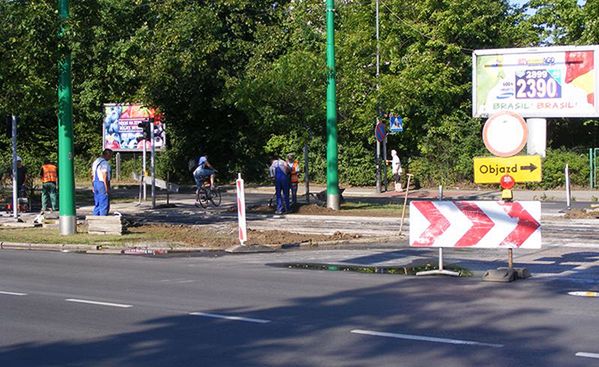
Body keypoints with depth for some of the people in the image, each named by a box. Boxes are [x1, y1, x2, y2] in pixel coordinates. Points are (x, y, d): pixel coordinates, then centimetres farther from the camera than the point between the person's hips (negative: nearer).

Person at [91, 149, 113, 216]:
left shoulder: (95, 162, 15)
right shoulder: (104, 163, -15)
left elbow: (93, 175, 19)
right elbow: (105, 177, -19)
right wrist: (107, 188, -18)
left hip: (96, 183, 9)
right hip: (103, 184, -9)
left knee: (97, 204, 13)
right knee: (104, 205, -7)